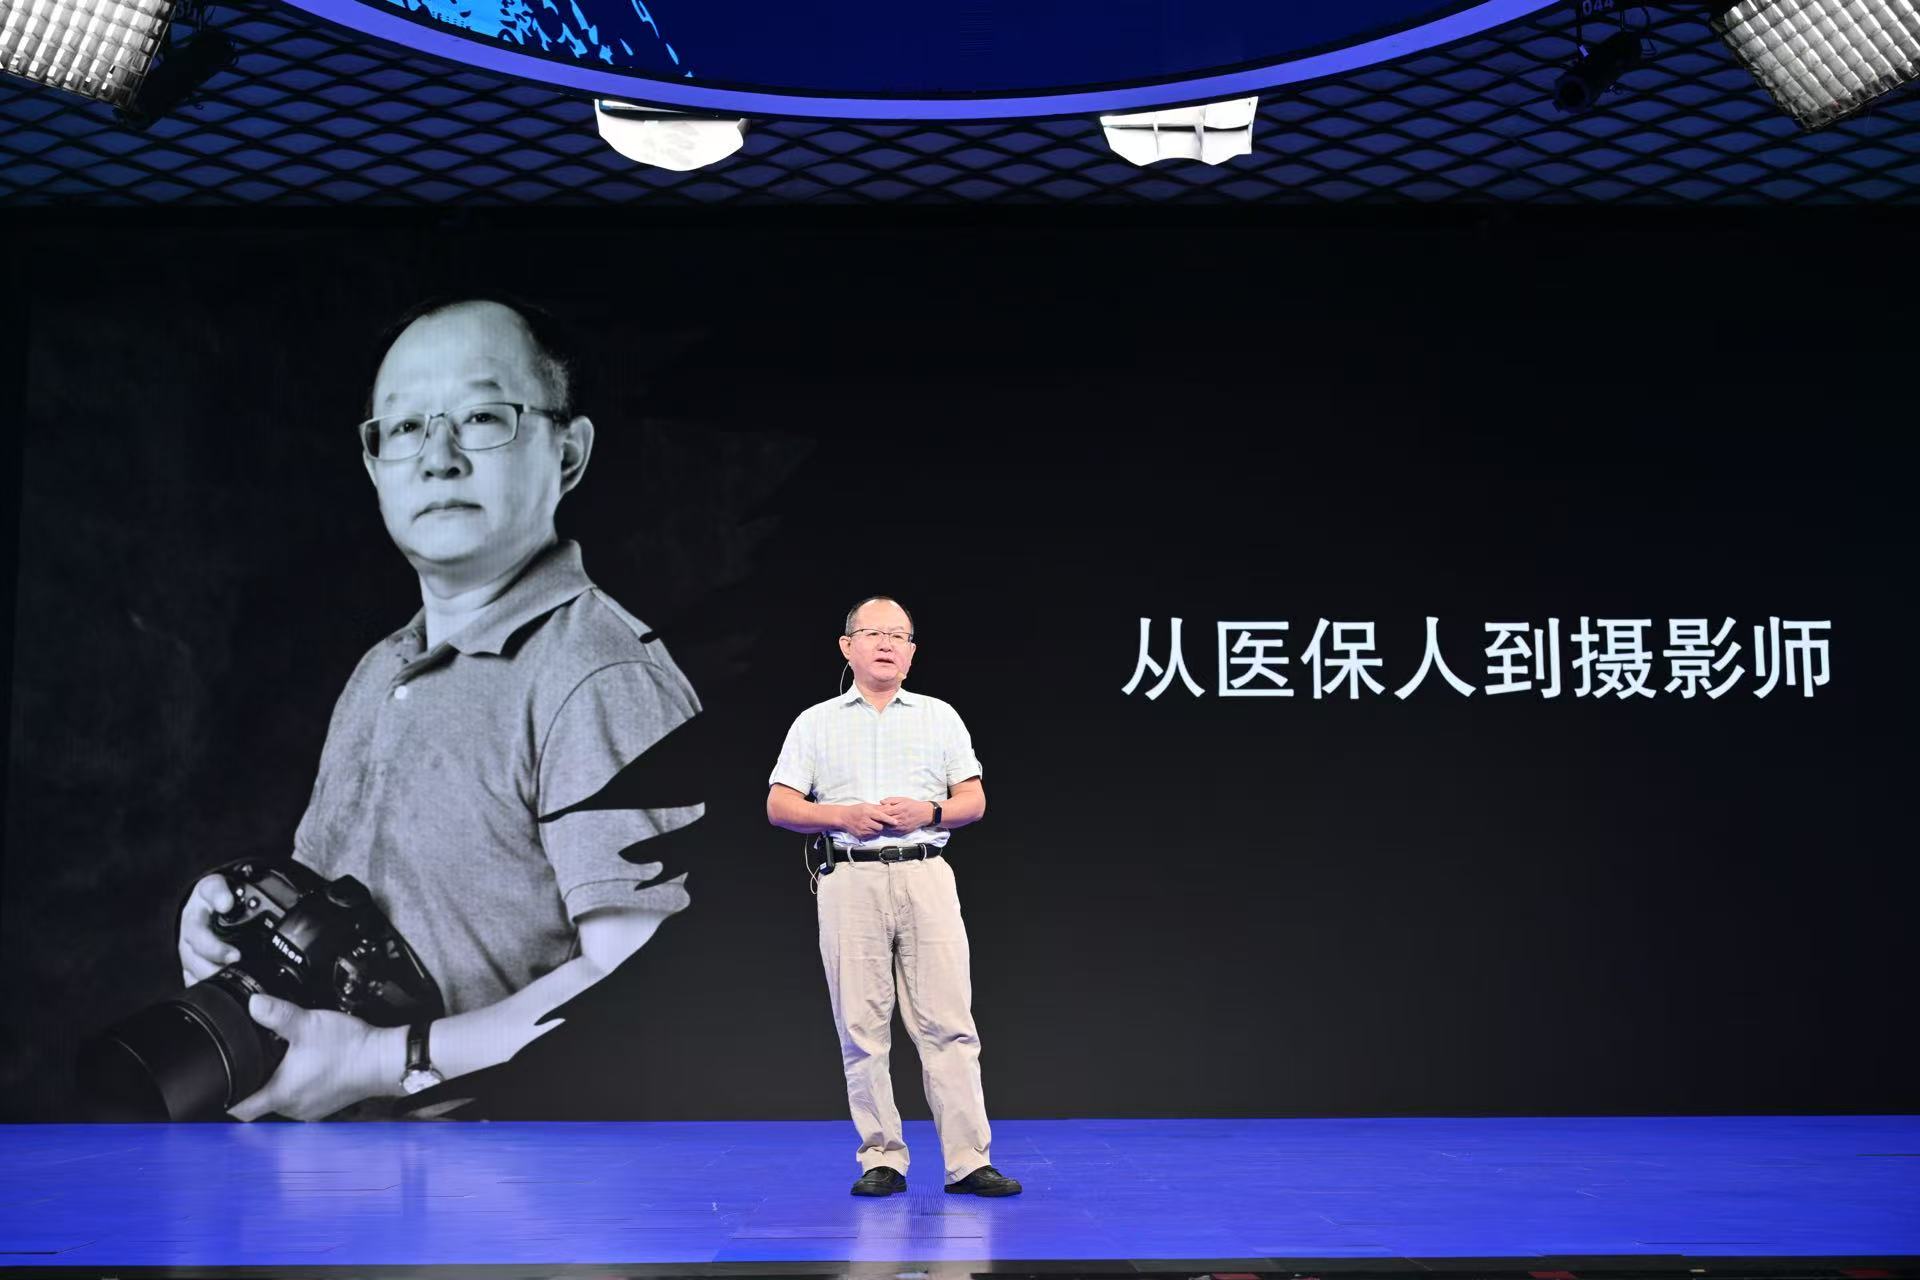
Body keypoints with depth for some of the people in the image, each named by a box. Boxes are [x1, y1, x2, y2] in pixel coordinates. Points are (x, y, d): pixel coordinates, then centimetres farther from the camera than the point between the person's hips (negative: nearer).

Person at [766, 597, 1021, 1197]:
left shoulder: (940, 717, 15)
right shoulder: (816, 722, 12)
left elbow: (974, 801, 12)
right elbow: (779, 806, 5)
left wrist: (929, 813, -8)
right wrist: (844, 816, -10)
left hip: (926, 877, 1)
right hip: (850, 882, 0)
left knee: (948, 1023, -5)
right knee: (862, 1028, -1)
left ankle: (968, 1162, -4)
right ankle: (881, 1160, 7)